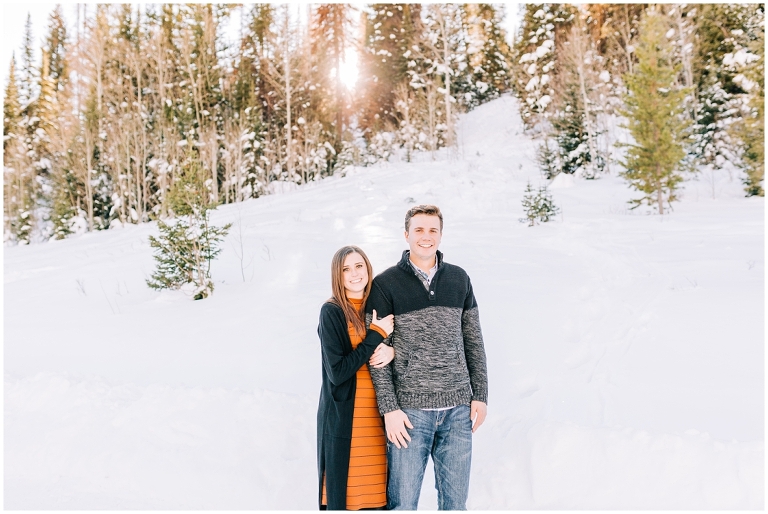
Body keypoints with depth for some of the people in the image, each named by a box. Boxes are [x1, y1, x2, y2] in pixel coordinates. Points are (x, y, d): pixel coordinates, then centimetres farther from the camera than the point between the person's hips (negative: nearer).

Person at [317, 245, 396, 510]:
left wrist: (391, 352, -11)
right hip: (343, 417, -4)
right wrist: (376, 335, -15)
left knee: (376, 489, 8)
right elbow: (337, 371, -15)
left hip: (378, 416, 5)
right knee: (343, 490, 3)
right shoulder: (331, 312, -8)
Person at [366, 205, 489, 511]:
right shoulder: (385, 284, -3)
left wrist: (480, 396, 7)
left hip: (458, 408, 3)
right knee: (403, 502, 5)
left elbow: (474, 342, 12)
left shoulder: (459, 279, 8)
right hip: (410, 408, -3)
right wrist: (389, 408, -10)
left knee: (456, 500, 14)